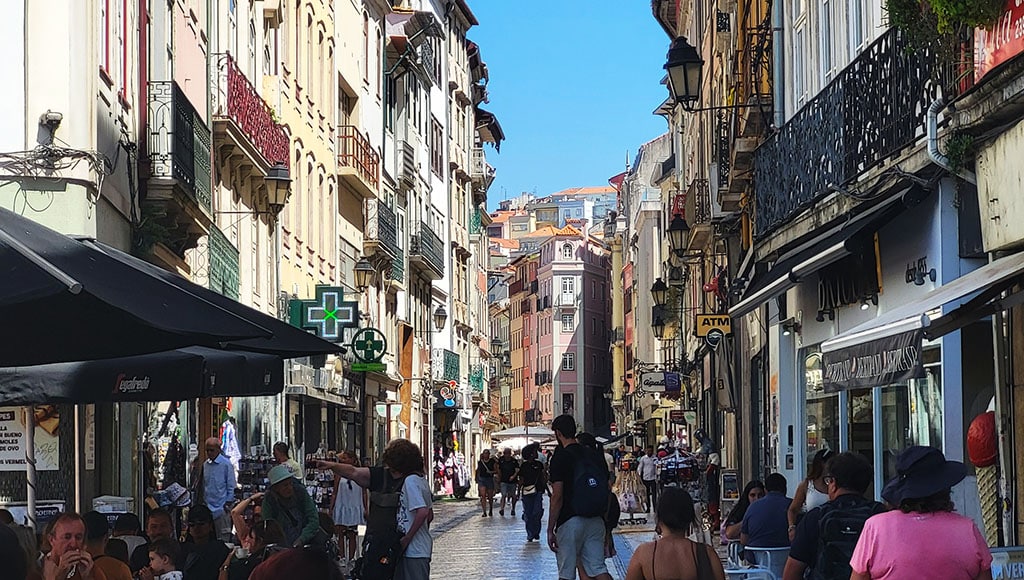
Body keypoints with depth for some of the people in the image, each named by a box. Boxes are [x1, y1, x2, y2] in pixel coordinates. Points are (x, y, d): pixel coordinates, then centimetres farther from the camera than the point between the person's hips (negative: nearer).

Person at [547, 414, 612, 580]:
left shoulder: (560, 458, -9)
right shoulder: (595, 456, 10)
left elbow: (557, 497, -13)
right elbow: (608, 490, 13)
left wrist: (550, 530, -9)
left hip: (569, 522, -5)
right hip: (596, 521, 5)